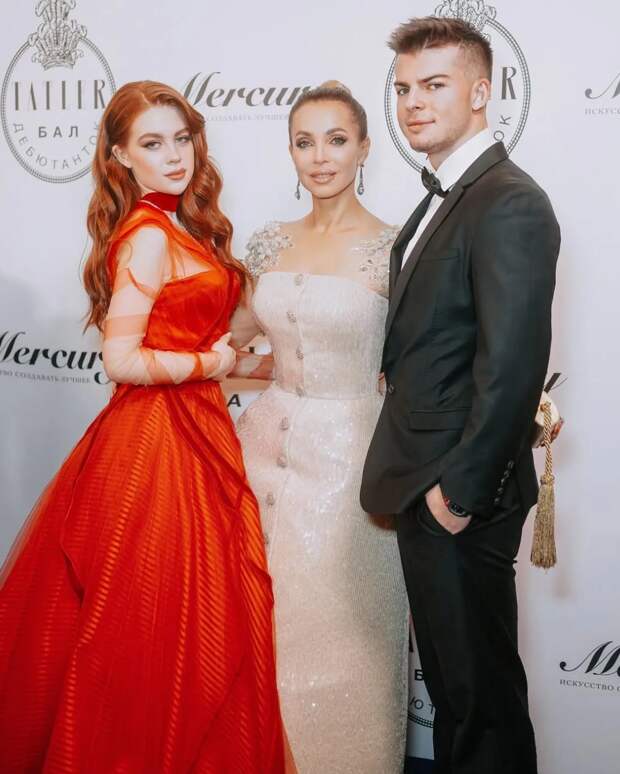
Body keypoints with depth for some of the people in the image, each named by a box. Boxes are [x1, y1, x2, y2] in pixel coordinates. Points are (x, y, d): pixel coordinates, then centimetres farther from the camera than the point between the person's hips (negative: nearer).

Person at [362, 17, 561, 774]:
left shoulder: (510, 205, -18)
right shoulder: (439, 199, 13)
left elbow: (512, 365, -23)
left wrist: (460, 488, -18)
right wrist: (418, 477, 11)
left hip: (460, 492, -9)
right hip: (426, 482, 9)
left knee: (479, 686, 6)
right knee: (448, 677, 22)